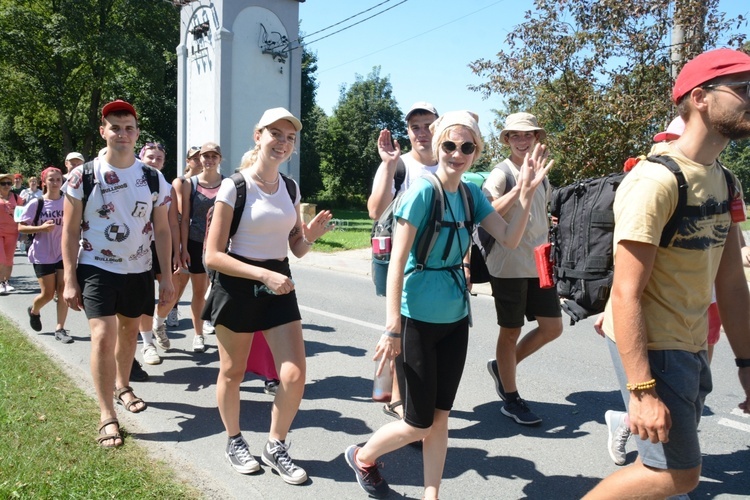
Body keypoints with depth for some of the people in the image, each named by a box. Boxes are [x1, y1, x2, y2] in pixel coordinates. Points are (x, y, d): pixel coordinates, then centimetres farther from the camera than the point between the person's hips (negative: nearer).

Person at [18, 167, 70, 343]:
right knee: (48, 293, 2)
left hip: (64, 253, 2)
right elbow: (21, 228, -5)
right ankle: (34, 311, 36)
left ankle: (60, 329, 3)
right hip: (43, 255, -2)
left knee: (63, 290, -5)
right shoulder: (36, 203, -6)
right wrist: (41, 228, -21)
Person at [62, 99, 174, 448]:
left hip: (139, 270, 3)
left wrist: (167, 277, -1)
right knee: (103, 335, -13)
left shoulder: (153, 178, -2)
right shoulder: (83, 176, -7)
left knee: (129, 331, 17)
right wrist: (70, 280, -9)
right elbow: (70, 230, -5)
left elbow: (162, 230, 2)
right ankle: (107, 417, -3)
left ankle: (123, 386, 41)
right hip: (96, 269, -3)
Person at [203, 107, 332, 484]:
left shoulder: (290, 188, 4)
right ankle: (234, 442, 38)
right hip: (237, 286, -4)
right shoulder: (234, 186, -13)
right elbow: (212, 255, -16)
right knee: (233, 373, 13)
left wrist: (311, 236, -11)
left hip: (279, 285, 5)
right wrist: (263, 275, -25)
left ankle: (275, 447, 23)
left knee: (294, 375, -1)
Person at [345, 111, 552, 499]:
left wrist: (527, 193, -13)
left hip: (455, 319, 6)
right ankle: (361, 457, 31)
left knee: (440, 415, 13)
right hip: (418, 319, -6)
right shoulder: (422, 191, -16)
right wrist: (393, 328, -20)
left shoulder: (472, 193, 4)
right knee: (420, 423, 4)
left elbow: (509, 239, 0)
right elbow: (397, 261, -18)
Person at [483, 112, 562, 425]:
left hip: (539, 264, 7)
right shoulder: (501, 173, -9)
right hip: (509, 266, -7)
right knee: (511, 331, 4)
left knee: (552, 328, 8)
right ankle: (511, 399, 19)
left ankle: (502, 366, 28)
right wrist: (519, 188, -32)